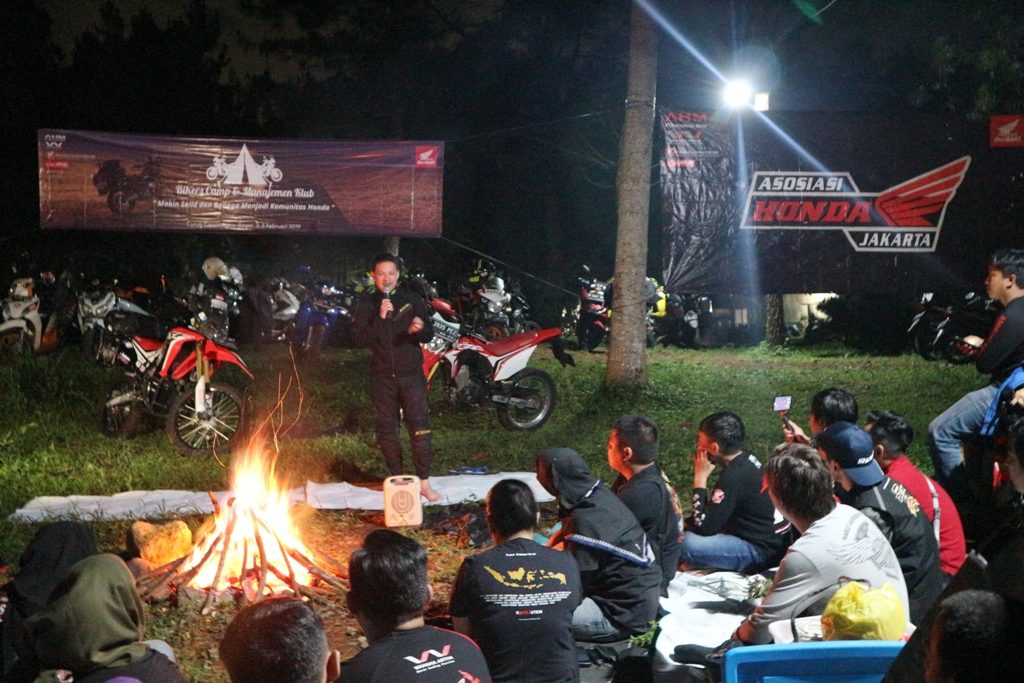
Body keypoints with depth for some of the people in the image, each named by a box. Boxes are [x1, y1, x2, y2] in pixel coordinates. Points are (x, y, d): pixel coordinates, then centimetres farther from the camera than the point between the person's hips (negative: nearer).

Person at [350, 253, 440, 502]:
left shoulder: (411, 299, 3)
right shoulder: (365, 304, 3)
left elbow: (429, 334, 2)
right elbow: (359, 338, -8)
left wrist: (420, 329, -21)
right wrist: (380, 318, -20)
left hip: (411, 374, -1)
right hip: (382, 376, 1)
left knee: (419, 427, -7)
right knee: (387, 430, 7)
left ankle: (424, 482, -3)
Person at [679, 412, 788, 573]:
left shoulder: (734, 476, -26)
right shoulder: (746, 460, 3)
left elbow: (704, 527, -22)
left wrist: (700, 478, -17)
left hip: (762, 552, -9)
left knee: (686, 544, -24)